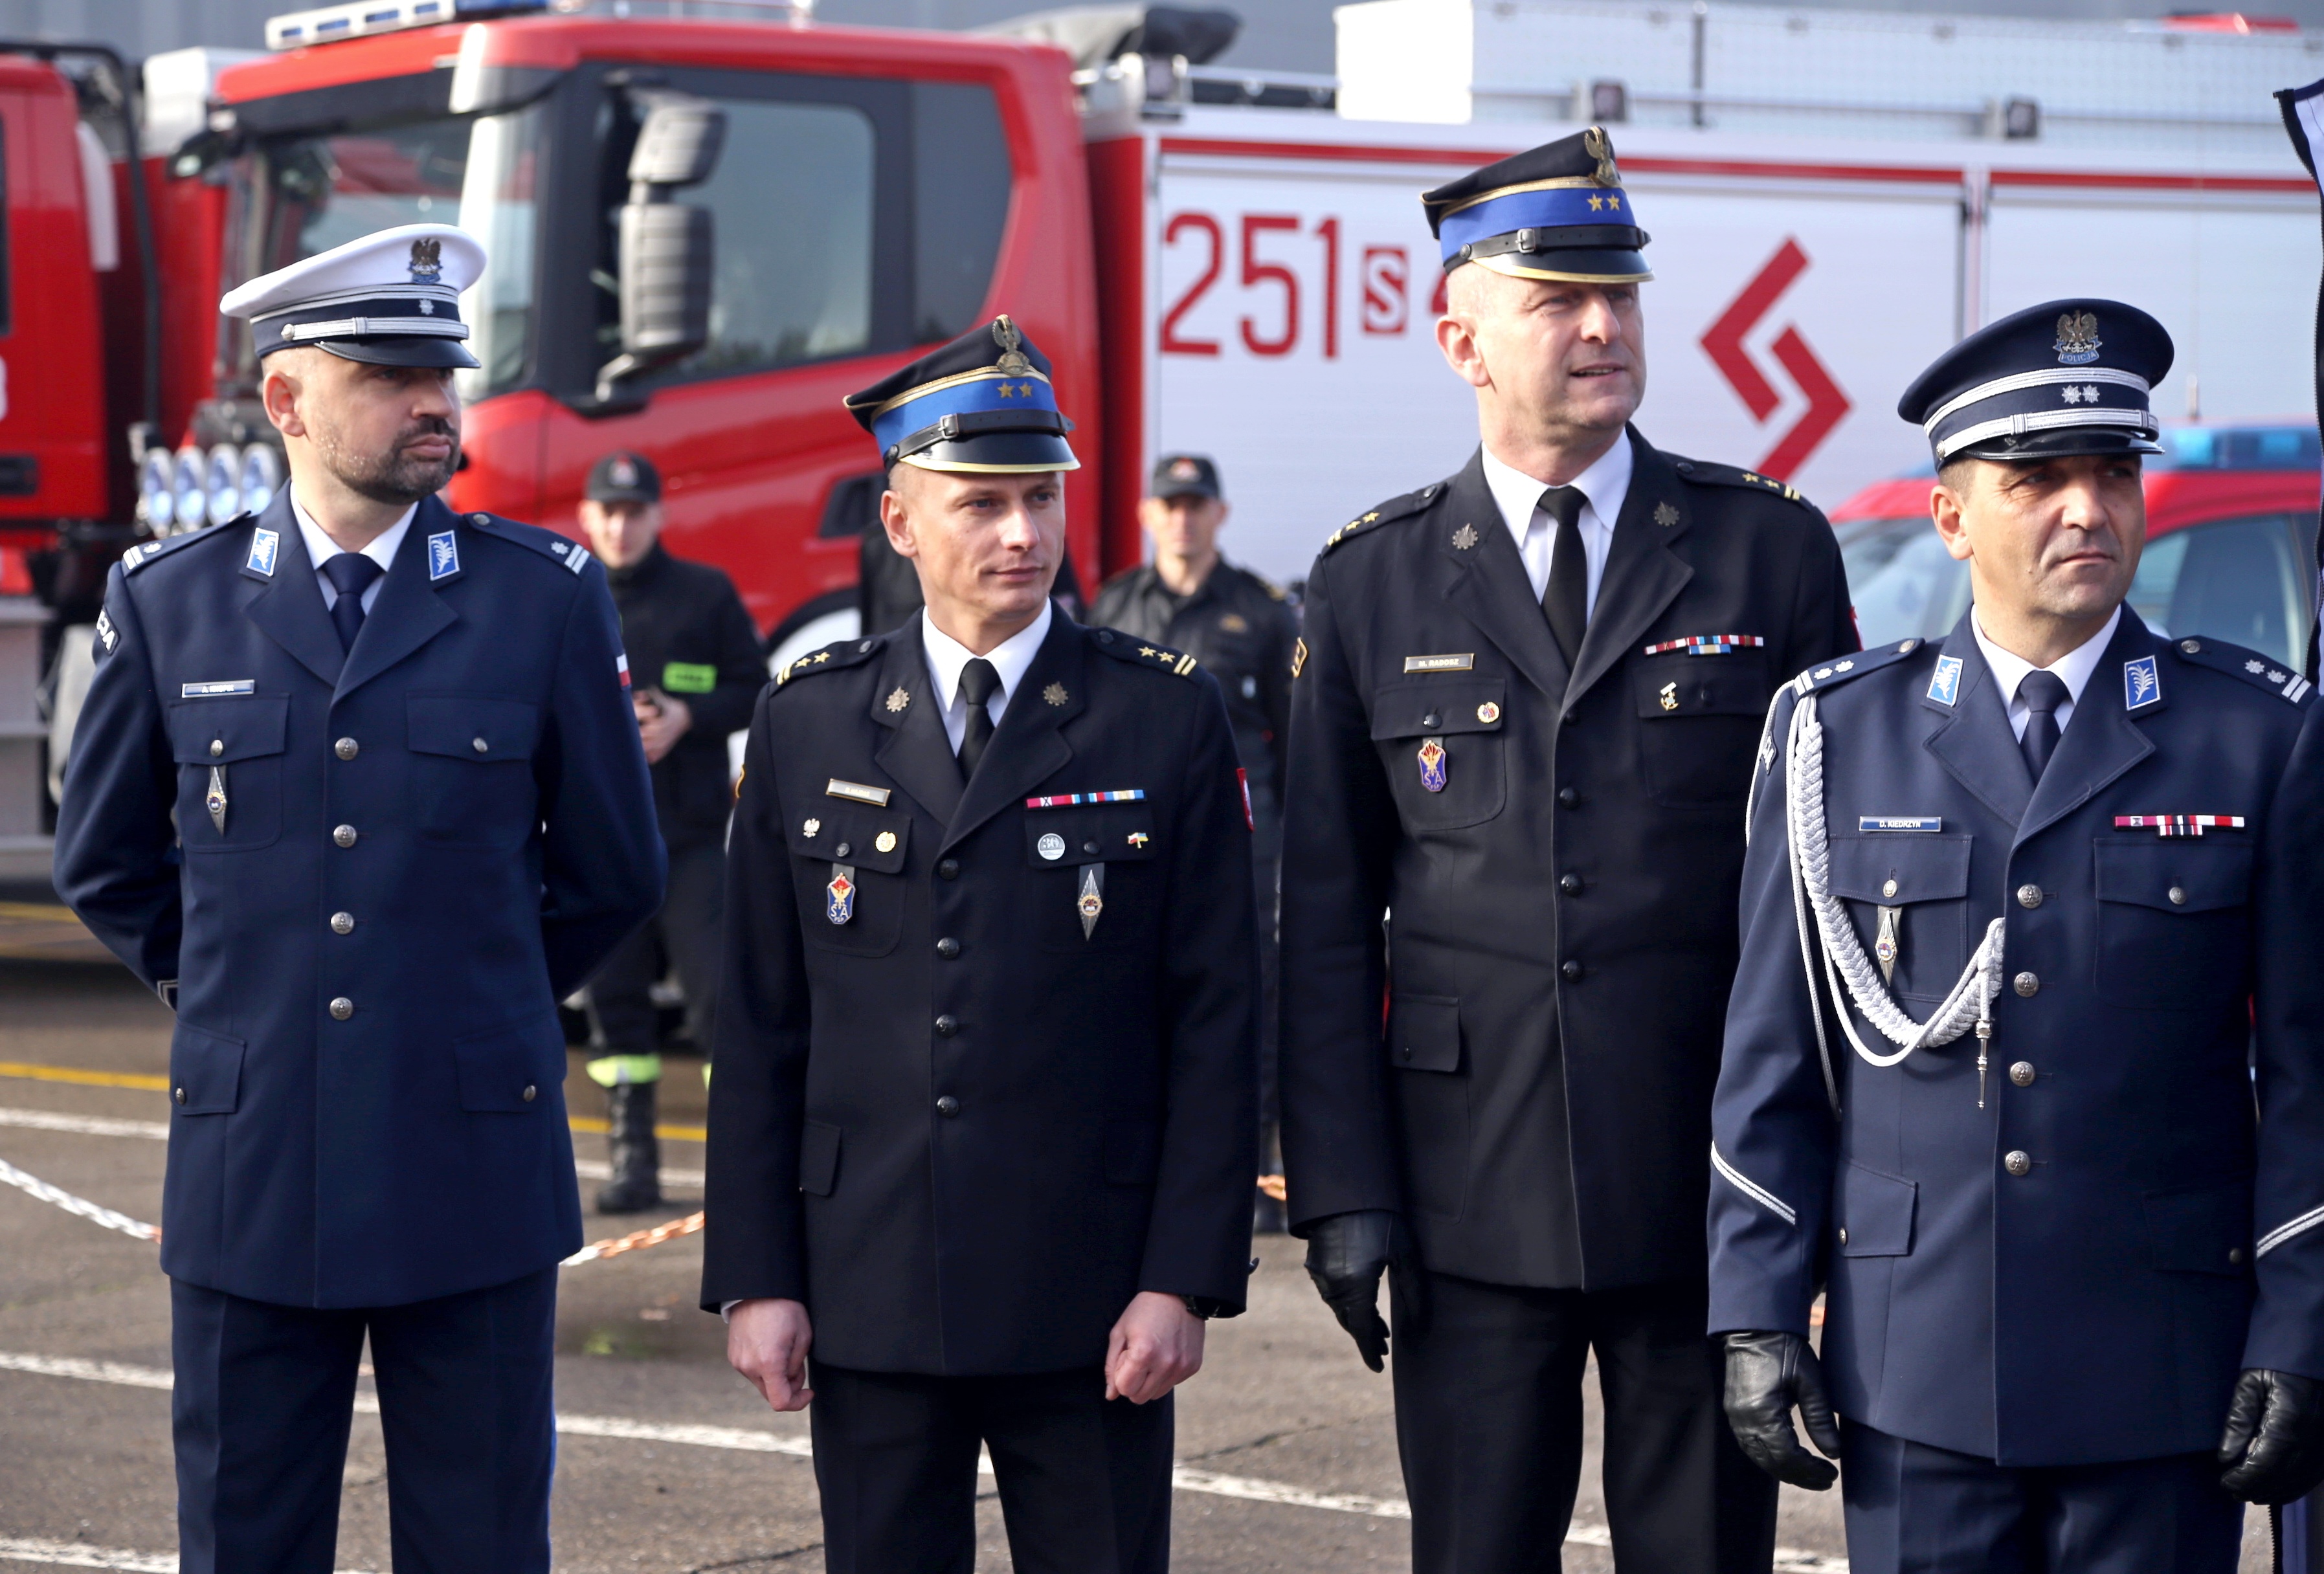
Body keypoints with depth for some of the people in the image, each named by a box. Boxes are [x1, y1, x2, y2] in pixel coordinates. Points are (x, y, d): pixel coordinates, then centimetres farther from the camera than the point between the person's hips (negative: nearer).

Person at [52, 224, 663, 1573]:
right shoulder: (170, 604, 4)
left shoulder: (545, 598, 1)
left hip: (475, 1172, -1)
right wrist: (232, 993, 13)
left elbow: (614, 871, 11)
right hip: (251, 1174, 1)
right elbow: (107, 866, 17)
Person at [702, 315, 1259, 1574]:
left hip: (1091, 1305, -2)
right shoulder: (807, 724, 7)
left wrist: (1186, 1279, -7)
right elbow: (760, 1027, 7)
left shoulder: (1166, 719, 1)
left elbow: (1217, 1021, -1)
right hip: (869, 1296, 2)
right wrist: (755, 1278, 1)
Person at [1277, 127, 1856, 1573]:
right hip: (1473, 1196, 0)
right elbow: (1326, 915, 5)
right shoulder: (1373, 585, 5)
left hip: (1711, 1190, 0)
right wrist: (1344, 1191, -1)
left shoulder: (1772, 552, 3)